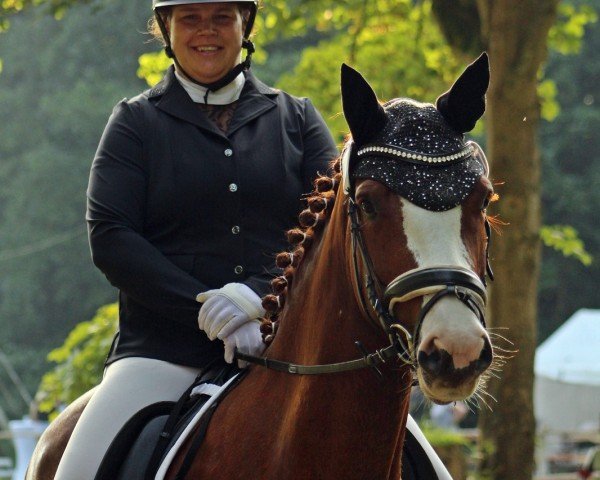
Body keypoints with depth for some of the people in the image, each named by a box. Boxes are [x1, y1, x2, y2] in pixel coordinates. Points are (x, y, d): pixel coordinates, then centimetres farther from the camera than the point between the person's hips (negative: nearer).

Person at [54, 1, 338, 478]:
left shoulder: (297, 118, 15)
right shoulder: (135, 122, 11)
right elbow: (109, 237, -1)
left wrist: (259, 297, -16)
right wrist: (209, 311, -14)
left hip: (287, 343, 1)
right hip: (165, 349, -1)